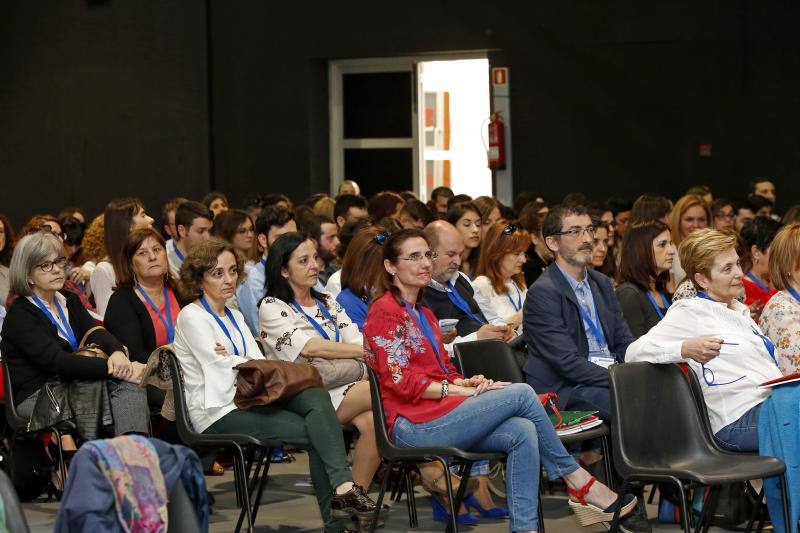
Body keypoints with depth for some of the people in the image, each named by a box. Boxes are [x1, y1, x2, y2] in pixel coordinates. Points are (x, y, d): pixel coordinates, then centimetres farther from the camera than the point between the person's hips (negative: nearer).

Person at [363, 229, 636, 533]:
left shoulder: (423, 314, 24)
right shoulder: (384, 311, -5)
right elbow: (401, 382, -13)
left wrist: (468, 382, -2)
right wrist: (465, 391, -14)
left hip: (437, 418, 8)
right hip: (413, 425, -8)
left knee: (522, 432, -20)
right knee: (521, 394, -17)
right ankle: (576, 479, -6)